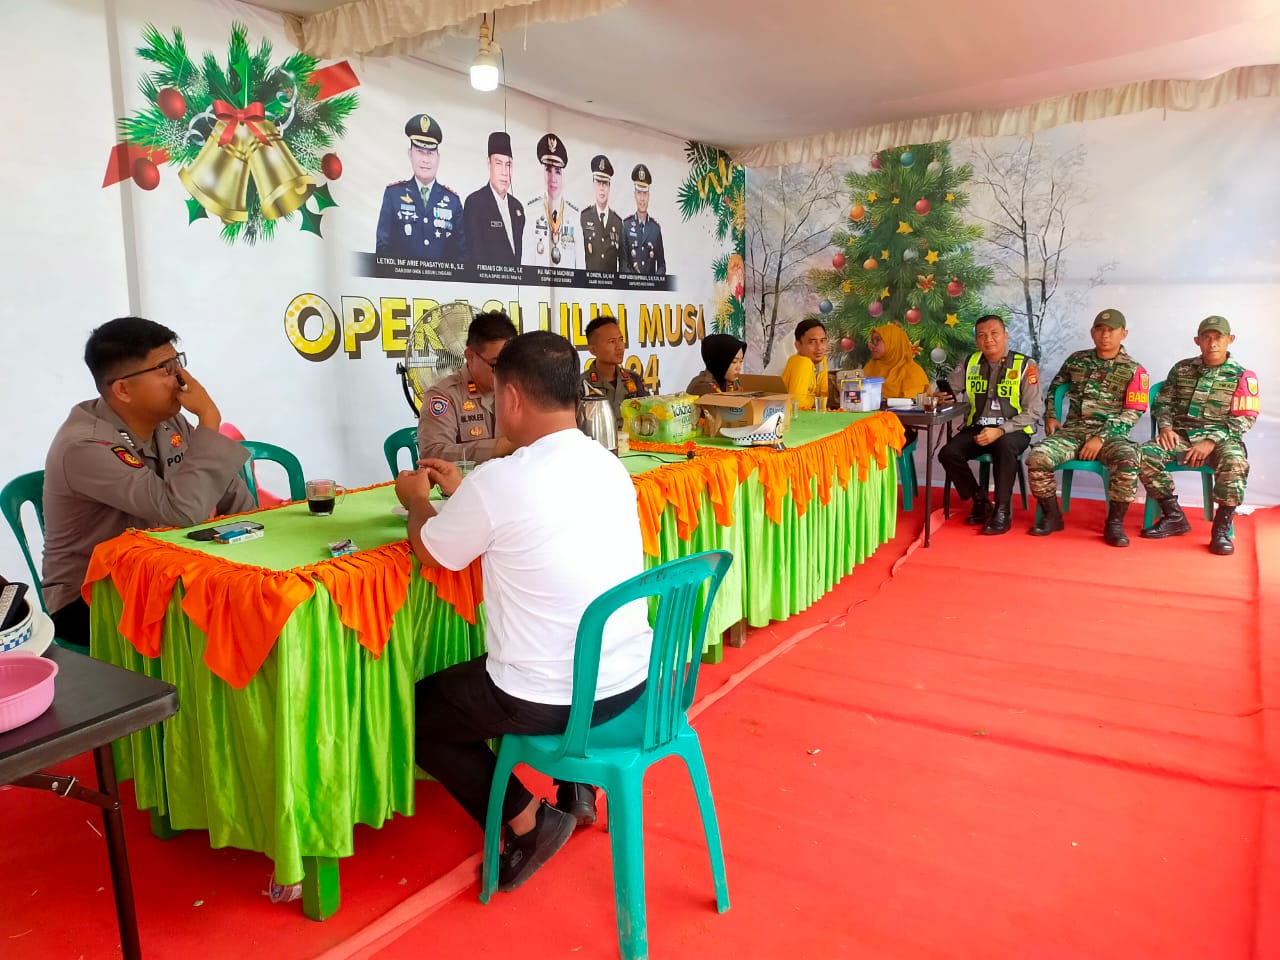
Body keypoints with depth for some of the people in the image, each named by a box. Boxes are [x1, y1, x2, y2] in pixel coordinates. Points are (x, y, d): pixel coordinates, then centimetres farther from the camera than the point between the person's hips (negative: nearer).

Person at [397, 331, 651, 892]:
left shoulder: (499, 481, -21)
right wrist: (463, 492, 23)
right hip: (634, 676, 7)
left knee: (416, 712, 19)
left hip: (552, 698, -7)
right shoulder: (609, 465, 0)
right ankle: (576, 784, 27)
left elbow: (430, 551, -1)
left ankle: (526, 822, 12)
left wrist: (418, 502, 18)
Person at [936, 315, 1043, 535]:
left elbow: (1033, 411, -10)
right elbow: (948, 391, 7)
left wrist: (1000, 430, -23)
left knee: (1004, 446, -37)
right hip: (976, 428, 4)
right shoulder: (970, 363, 7)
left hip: (1012, 431, -4)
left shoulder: (1025, 365, -4)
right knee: (948, 452, -23)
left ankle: (1002, 510, -21)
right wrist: (941, 395, -20)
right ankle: (980, 501, 0)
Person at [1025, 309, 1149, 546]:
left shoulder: (1134, 370, 3)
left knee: (1128, 462, -37)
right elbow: (1055, 386, 28)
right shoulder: (1077, 360, 13)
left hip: (1110, 435, -2)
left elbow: (1132, 414, -5)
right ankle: (1051, 515, -8)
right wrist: (1050, 416, 11)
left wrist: (1101, 438, -17)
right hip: (1073, 431, 2)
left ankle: (1114, 523, -17)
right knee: (1037, 457, -27)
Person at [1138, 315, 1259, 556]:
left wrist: (1212, 441, -19)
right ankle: (1174, 517, -10)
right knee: (1146, 454, -27)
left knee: (1234, 462, -37)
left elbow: (1244, 419, -4)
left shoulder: (1242, 376, 3)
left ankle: (1222, 527, -20)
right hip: (1182, 434, 3)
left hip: (1221, 437, -3)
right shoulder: (1182, 369, 12)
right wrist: (1165, 427, -10)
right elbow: (1163, 402, 12)